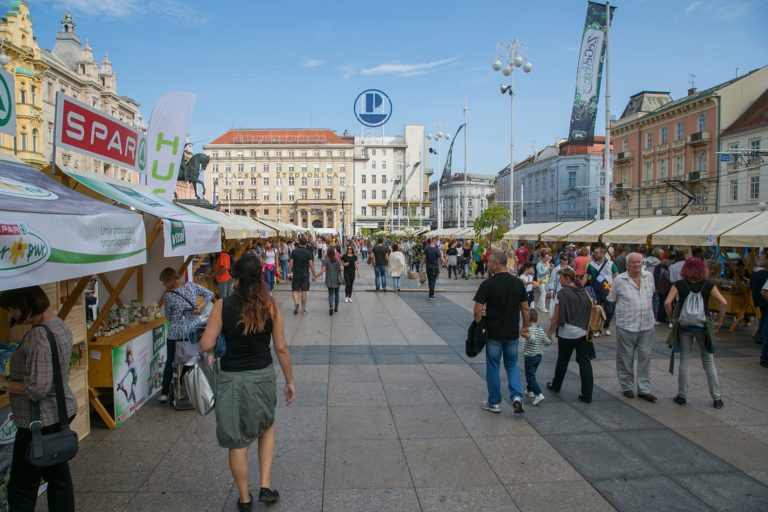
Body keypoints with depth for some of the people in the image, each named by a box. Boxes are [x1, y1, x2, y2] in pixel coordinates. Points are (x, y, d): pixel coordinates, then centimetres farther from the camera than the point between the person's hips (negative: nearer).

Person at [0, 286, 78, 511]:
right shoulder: (59, 324, 5)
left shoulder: (39, 336, -25)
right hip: (60, 412, 9)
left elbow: (37, 389, -26)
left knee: (21, 486, 5)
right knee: (58, 473, 19)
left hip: (42, 420, -9)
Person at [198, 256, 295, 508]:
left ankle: (245, 498, 28)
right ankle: (265, 485, 21)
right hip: (263, 376, 1)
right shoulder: (270, 306, -7)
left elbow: (206, 345, -12)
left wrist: (201, 338, 11)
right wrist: (290, 380, 5)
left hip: (231, 379, -1)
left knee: (237, 440, 14)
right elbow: (281, 348, -5)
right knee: (267, 427, 27)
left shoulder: (222, 306, -10)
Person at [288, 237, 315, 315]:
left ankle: (296, 303, -18)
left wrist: (289, 272, 2)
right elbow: (311, 264, -6)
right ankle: (303, 308, 13)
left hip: (296, 274, 0)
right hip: (305, 274, 0)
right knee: (304, 291, 7)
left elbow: (291, 263, -5)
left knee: (295, 290, 8)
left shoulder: (294, 251, -3)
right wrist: (314, 274, 2)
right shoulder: (308, 252, -5)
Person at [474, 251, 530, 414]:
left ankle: (494, 403, 20)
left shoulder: (487, 284, -14)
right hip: (512, 333, 3)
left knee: (493, 368, 10)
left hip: (493, 333, -3)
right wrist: (525, 327, 15)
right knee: (512, 365, 19)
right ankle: (517, 397, 1)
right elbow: (525, 308, 4)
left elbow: (478, 311, -15)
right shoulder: (518, 283, -1)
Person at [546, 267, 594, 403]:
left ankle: (556, 386, 32)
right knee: (584, 361, 6)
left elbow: (556, 317, -12)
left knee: (562, 360, 13)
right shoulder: (585, 292, 6)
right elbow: (591, 311, 12)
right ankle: (587, 395, 4)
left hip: (567, 333, -4)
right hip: (584, 332, 4)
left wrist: (550, 333, -5)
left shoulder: (562, 293, -11)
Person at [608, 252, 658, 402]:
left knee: (645, 357, 6)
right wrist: (627, 306, 3)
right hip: (626, 326, -3)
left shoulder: (649, 276, 3)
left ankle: (644, 389, 16)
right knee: (626, 358, 7)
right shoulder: (619, 280, -8)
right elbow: (611, 300, 3)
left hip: (647, 325, 3)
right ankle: (627, 386, 23)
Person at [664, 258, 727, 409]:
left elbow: (667, 302, -17)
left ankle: (682, 396, 15)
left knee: (684, 361, 10)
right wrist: (719, 321, -1)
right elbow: (723, 302, -11)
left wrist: (671, 317, -2)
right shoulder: (708, 285, -3)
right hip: (702, 327, 1)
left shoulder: (679, 285, -6)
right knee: (709, 363, 11)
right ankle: (716, 398, 17)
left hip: (684, 327, 0)